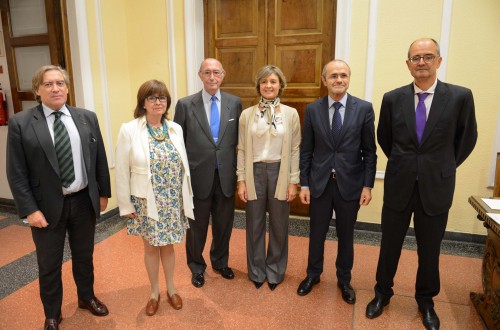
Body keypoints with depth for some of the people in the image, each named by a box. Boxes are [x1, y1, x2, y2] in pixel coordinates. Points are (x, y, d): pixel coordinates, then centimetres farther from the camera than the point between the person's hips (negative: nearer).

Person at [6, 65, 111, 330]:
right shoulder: (20, 123, -8)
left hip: (84, 201, 2)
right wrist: (30, 210, -12)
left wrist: (103, 192, 6)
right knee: (49, 264, 15)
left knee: (84, 256, 20)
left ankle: (87, 297, 45)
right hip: (47, 206, -2)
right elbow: (16, 173, -8)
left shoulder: (87, 117, 0)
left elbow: (100, 159, 5)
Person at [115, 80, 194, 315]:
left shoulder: (175, 129, 0)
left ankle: (171, 289, 38)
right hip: (146, 202, -2)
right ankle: (154, 292, 36)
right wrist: (126, 204, -6)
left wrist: (186, 198, 5)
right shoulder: (129, 130, -11)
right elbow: (122, 171, -8)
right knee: (151, 247, 14)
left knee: (168, 246, 17)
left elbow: (183, 165, 5)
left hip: (173, 201, 3)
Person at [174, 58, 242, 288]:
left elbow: (240, 139, 5)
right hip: (198, 176, -2)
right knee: (197, 225, 14)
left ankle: (220, 262, 43)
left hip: (226, 176, 2)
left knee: (224, 224, 17)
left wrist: (240, 172, 1)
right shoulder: (185, 105, -4)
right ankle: (197, 267, 38)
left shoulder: (235, 103, 1)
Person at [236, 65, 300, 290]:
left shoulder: (291, 114, -1)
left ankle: (275, 271, 33)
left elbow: (295, 150, 0)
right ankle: (256, 271, 32)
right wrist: (241, 180, -2)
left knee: (278, 225, 12)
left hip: (279, 173, 0)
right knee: (255, 225, 12)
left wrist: (293, 182, -3)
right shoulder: (247, 114, 0)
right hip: (254, 172, 1)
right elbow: (241, 150, 2)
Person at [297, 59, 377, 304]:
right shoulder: (312, 109, -1)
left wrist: (368, 185, -4)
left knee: (346, 235, 15)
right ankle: (313, 274, 37)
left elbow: (369, 151, -1)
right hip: (319, 183, 1)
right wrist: (303, 184, -1)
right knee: (317, 233, 14)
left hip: (350, 183, 0)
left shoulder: (364, 108, -3)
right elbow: (306, 150, 1)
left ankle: (344, 280, 36)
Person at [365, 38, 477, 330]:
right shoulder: (393, 98, -3)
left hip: (436, 187, 0)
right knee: (390, 245, 13)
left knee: (430, 250, 14)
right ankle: (383, 293, 35)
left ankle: (426, 300, 38)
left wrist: (444, 167, 11)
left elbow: (468, 139, 7)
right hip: (399, 186, 1)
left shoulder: (460, 96, -7)